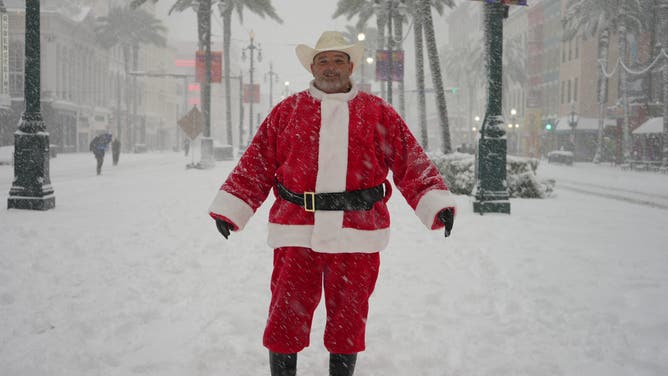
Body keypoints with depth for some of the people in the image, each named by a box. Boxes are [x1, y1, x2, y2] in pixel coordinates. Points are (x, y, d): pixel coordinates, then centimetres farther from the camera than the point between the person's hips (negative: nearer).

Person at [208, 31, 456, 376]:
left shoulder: (379, 113, 8)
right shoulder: (287, 111, 8)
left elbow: (411, 163, 4)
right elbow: (256, 165, 8)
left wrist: (436, 204, -6)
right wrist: (230, 210, 3)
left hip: (356, 236, 0)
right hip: (297, 232, 0)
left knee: (348, 320, 11)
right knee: (286, 318, 4)